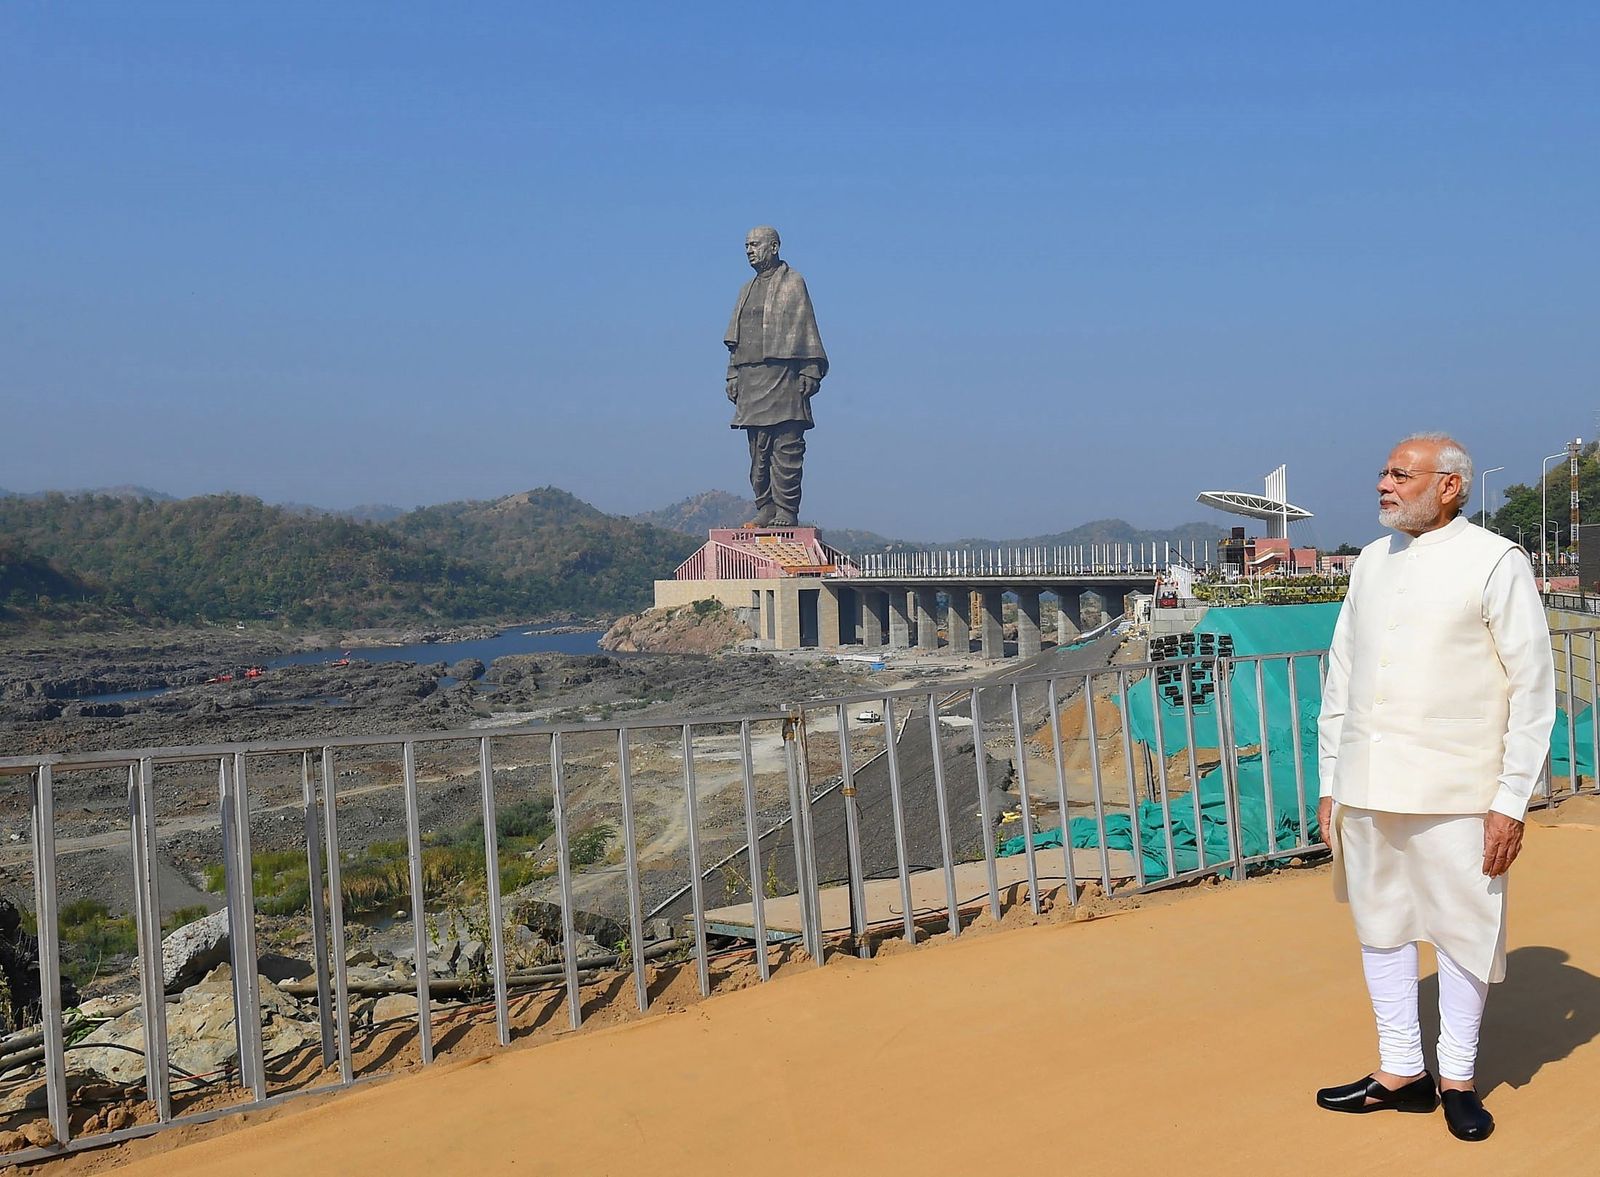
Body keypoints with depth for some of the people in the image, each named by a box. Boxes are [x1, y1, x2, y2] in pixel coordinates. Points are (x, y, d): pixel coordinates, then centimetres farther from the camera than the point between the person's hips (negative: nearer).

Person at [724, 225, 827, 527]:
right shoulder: (748, 289, 21)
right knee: (758, 451, 5)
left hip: (783, 376, -7)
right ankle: (765, 510, 9)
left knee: (786, 448, -8)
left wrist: (810, 372, -10)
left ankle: (786, 511, -7)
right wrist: (733, 375, 14)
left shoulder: (793, 283, 3)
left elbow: (806, 330, -3)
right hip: (751, 379, 7)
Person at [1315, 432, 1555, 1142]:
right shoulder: (1371, 563, 11)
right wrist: (1330, 782, 12)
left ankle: (1458, 1080, 23)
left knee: (1463, 934, 6)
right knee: (1381, 927, 12)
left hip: (1454, 792, -5)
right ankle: (1400, 1073, 26)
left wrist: (1511, 802, -10)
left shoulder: (1495, 563, -5)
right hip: (1368, 787, 5)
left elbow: (1532, 690, -6)